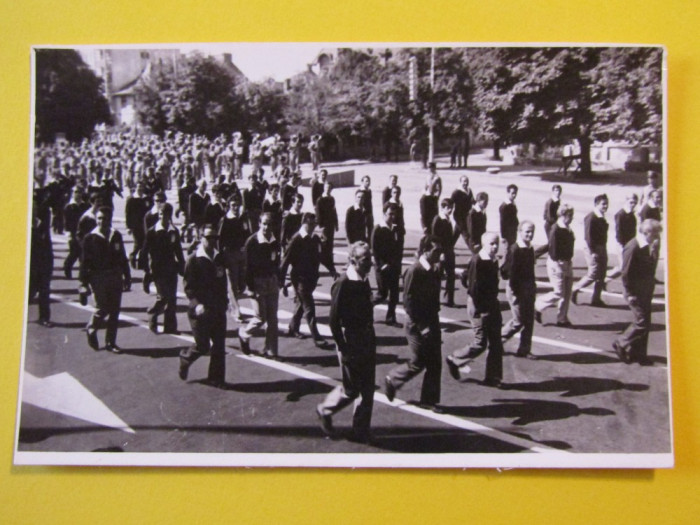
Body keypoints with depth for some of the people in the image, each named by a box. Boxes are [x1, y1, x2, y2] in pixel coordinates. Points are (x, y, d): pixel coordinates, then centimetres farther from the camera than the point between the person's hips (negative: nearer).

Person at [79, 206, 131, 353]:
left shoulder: (116, 236, 9)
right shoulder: (90, 238, -2)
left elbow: (123, 259, 15)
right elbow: (84, 262, -3)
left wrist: (127, 278, 14)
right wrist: (84, 283, -8)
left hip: (115, 278, 4)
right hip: (98, 279, -4)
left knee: (114, 310, 4)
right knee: (102, 308, -8)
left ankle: (111, 342, 14)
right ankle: (91, 330, 22)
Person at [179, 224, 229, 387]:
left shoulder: (219, 259, 8)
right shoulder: (193, 260, -9)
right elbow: (189, 287, -12)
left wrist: (224, 301, 11)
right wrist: (197, 304, -25)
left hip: (218, 309, 5)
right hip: (201, 311, -5)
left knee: (219, 345, 4)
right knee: (202, 346, -1)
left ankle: (216, 379, 15)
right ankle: (185, 359, 30)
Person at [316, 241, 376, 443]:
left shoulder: (364, 281, 6)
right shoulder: (342, 284, -18)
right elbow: (334, 320, -17)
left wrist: (372, 342, 10)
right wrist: (343, 349, -16)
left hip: (367, 342, 7)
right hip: (351, 344, -7)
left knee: (367, 390, 10)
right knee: (351, 389, 3)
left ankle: (361, 433, 21)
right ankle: (325, 411, 30)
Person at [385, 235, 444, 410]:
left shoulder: (434, 271, 6)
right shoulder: (414, 271, -18)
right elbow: (408, 302, -19)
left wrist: (434, 322, 12)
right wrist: (421, 326, -20)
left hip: (432, 323, 8)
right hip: (418, 326, -8)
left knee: (435, 363, 9)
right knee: (417, 363, 2)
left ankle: (429, 399, 19)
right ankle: (392, 380, 26)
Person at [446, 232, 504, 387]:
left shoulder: (493, 262, 7)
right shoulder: (477, 261, -19)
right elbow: (473, 287, -21)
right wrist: (479, 308, -19)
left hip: (492, 305, 9)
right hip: (480, 306, -9)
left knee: (496, 343, 9)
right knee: (480, 343, -2)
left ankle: (493, 377, 17)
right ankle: (454, 360, 20)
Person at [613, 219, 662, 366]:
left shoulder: (648, 247, 7)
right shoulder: (632, 247, -20)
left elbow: (650, 268, 13)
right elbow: (626, 273, -18)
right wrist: (630, 293, -16)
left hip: (646, 291, 9)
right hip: (636, 292, -9)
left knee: (644, 323, 12)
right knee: (642, 322, -8)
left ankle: (638, 354, 22)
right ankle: (621, 344, 12)